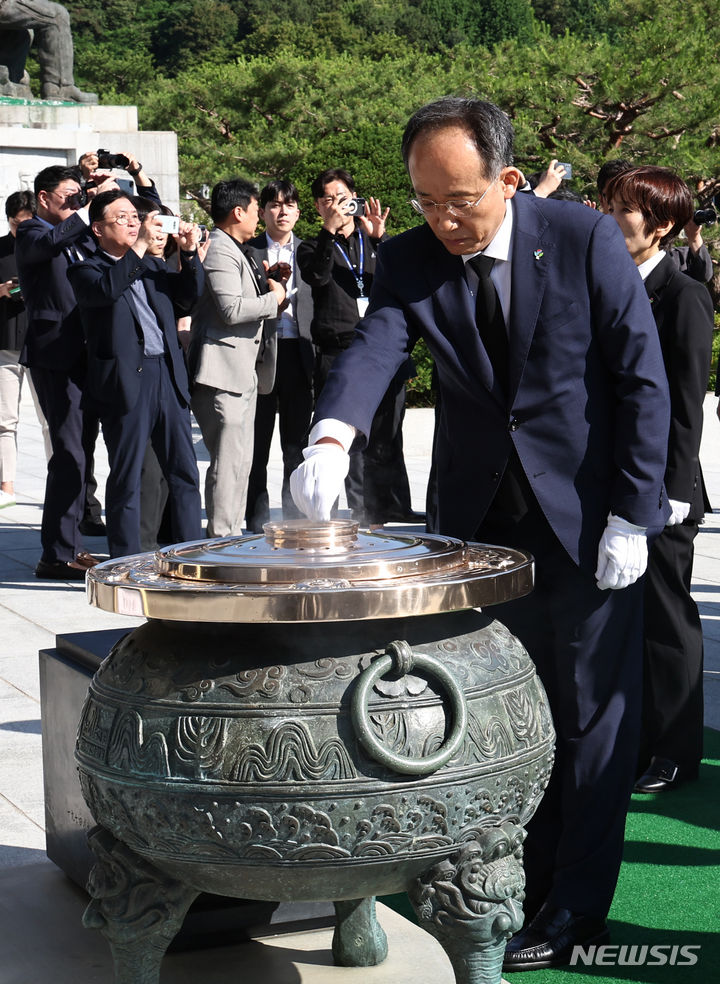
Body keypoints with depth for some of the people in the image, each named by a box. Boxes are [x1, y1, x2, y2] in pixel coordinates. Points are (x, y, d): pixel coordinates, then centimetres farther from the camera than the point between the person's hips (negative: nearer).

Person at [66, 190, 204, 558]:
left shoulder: (151, 266, 18)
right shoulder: (86, 270, 0)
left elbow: (189, 296, 14)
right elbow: (106, 290, -21)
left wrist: (189, 253, 0)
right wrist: (140, 246, -21)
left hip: (168, 375, 6)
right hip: (125, 381, -6)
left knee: (185, 473, 7)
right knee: (125, 479, 1)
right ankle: (126, 565, 9)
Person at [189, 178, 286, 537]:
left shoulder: (242, 251, 20)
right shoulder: (218, 250, -13)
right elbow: (231, 308, -23)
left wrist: (270, 286, 9)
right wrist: (274, 298, -10)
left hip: (245, 371, 11)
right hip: (223, 371, -11)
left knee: (241, 459, 15)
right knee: (228, 460, -9)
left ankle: (233, 534, 22)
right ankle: (220, 537, -5)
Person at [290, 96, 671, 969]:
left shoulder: (584, 238, -12)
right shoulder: (409, 263, -5)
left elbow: (641, 378, -10)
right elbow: (373, 348, -23)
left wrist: (632, 515, -14)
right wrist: (330, 438, -44)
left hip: (586, 516, -3)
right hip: (480, 519, 3)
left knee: (591, 716, 6)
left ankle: (574, 912, 18)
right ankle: (524, 888, 28)